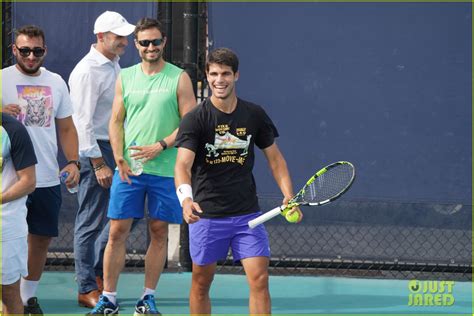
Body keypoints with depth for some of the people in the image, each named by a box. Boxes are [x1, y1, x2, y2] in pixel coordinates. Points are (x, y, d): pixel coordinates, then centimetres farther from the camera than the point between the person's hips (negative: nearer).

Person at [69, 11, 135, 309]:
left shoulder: (114, 65, 13)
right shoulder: (87, 71, -16)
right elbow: (83, 122, -18)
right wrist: (98, 164, -20)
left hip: (115, 149, 9)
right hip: (94, 151, -9)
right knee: (91, 221, -4)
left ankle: (99, 273, 24)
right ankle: (87, 290, 2)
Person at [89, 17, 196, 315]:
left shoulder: (179, 78, 0)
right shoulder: (125, 77, 9)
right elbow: (116, 121, 10)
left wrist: (159, 147, -14)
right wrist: (119, 158, -4)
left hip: (165, 169, -2)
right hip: (128, 168, 2)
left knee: (159, 233, 4)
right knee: (117, 232, -1)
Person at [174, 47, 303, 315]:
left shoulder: (255, 115, 2)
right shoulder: (195, 119, -9)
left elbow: (274, 157, 12)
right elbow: (183, 165, -20)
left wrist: (288, 195, -1)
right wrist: (186, 198, -40)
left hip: (247, 214, 2)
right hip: (206, 215, -2)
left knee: (260, 279, -8)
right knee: (201, 283, 9)